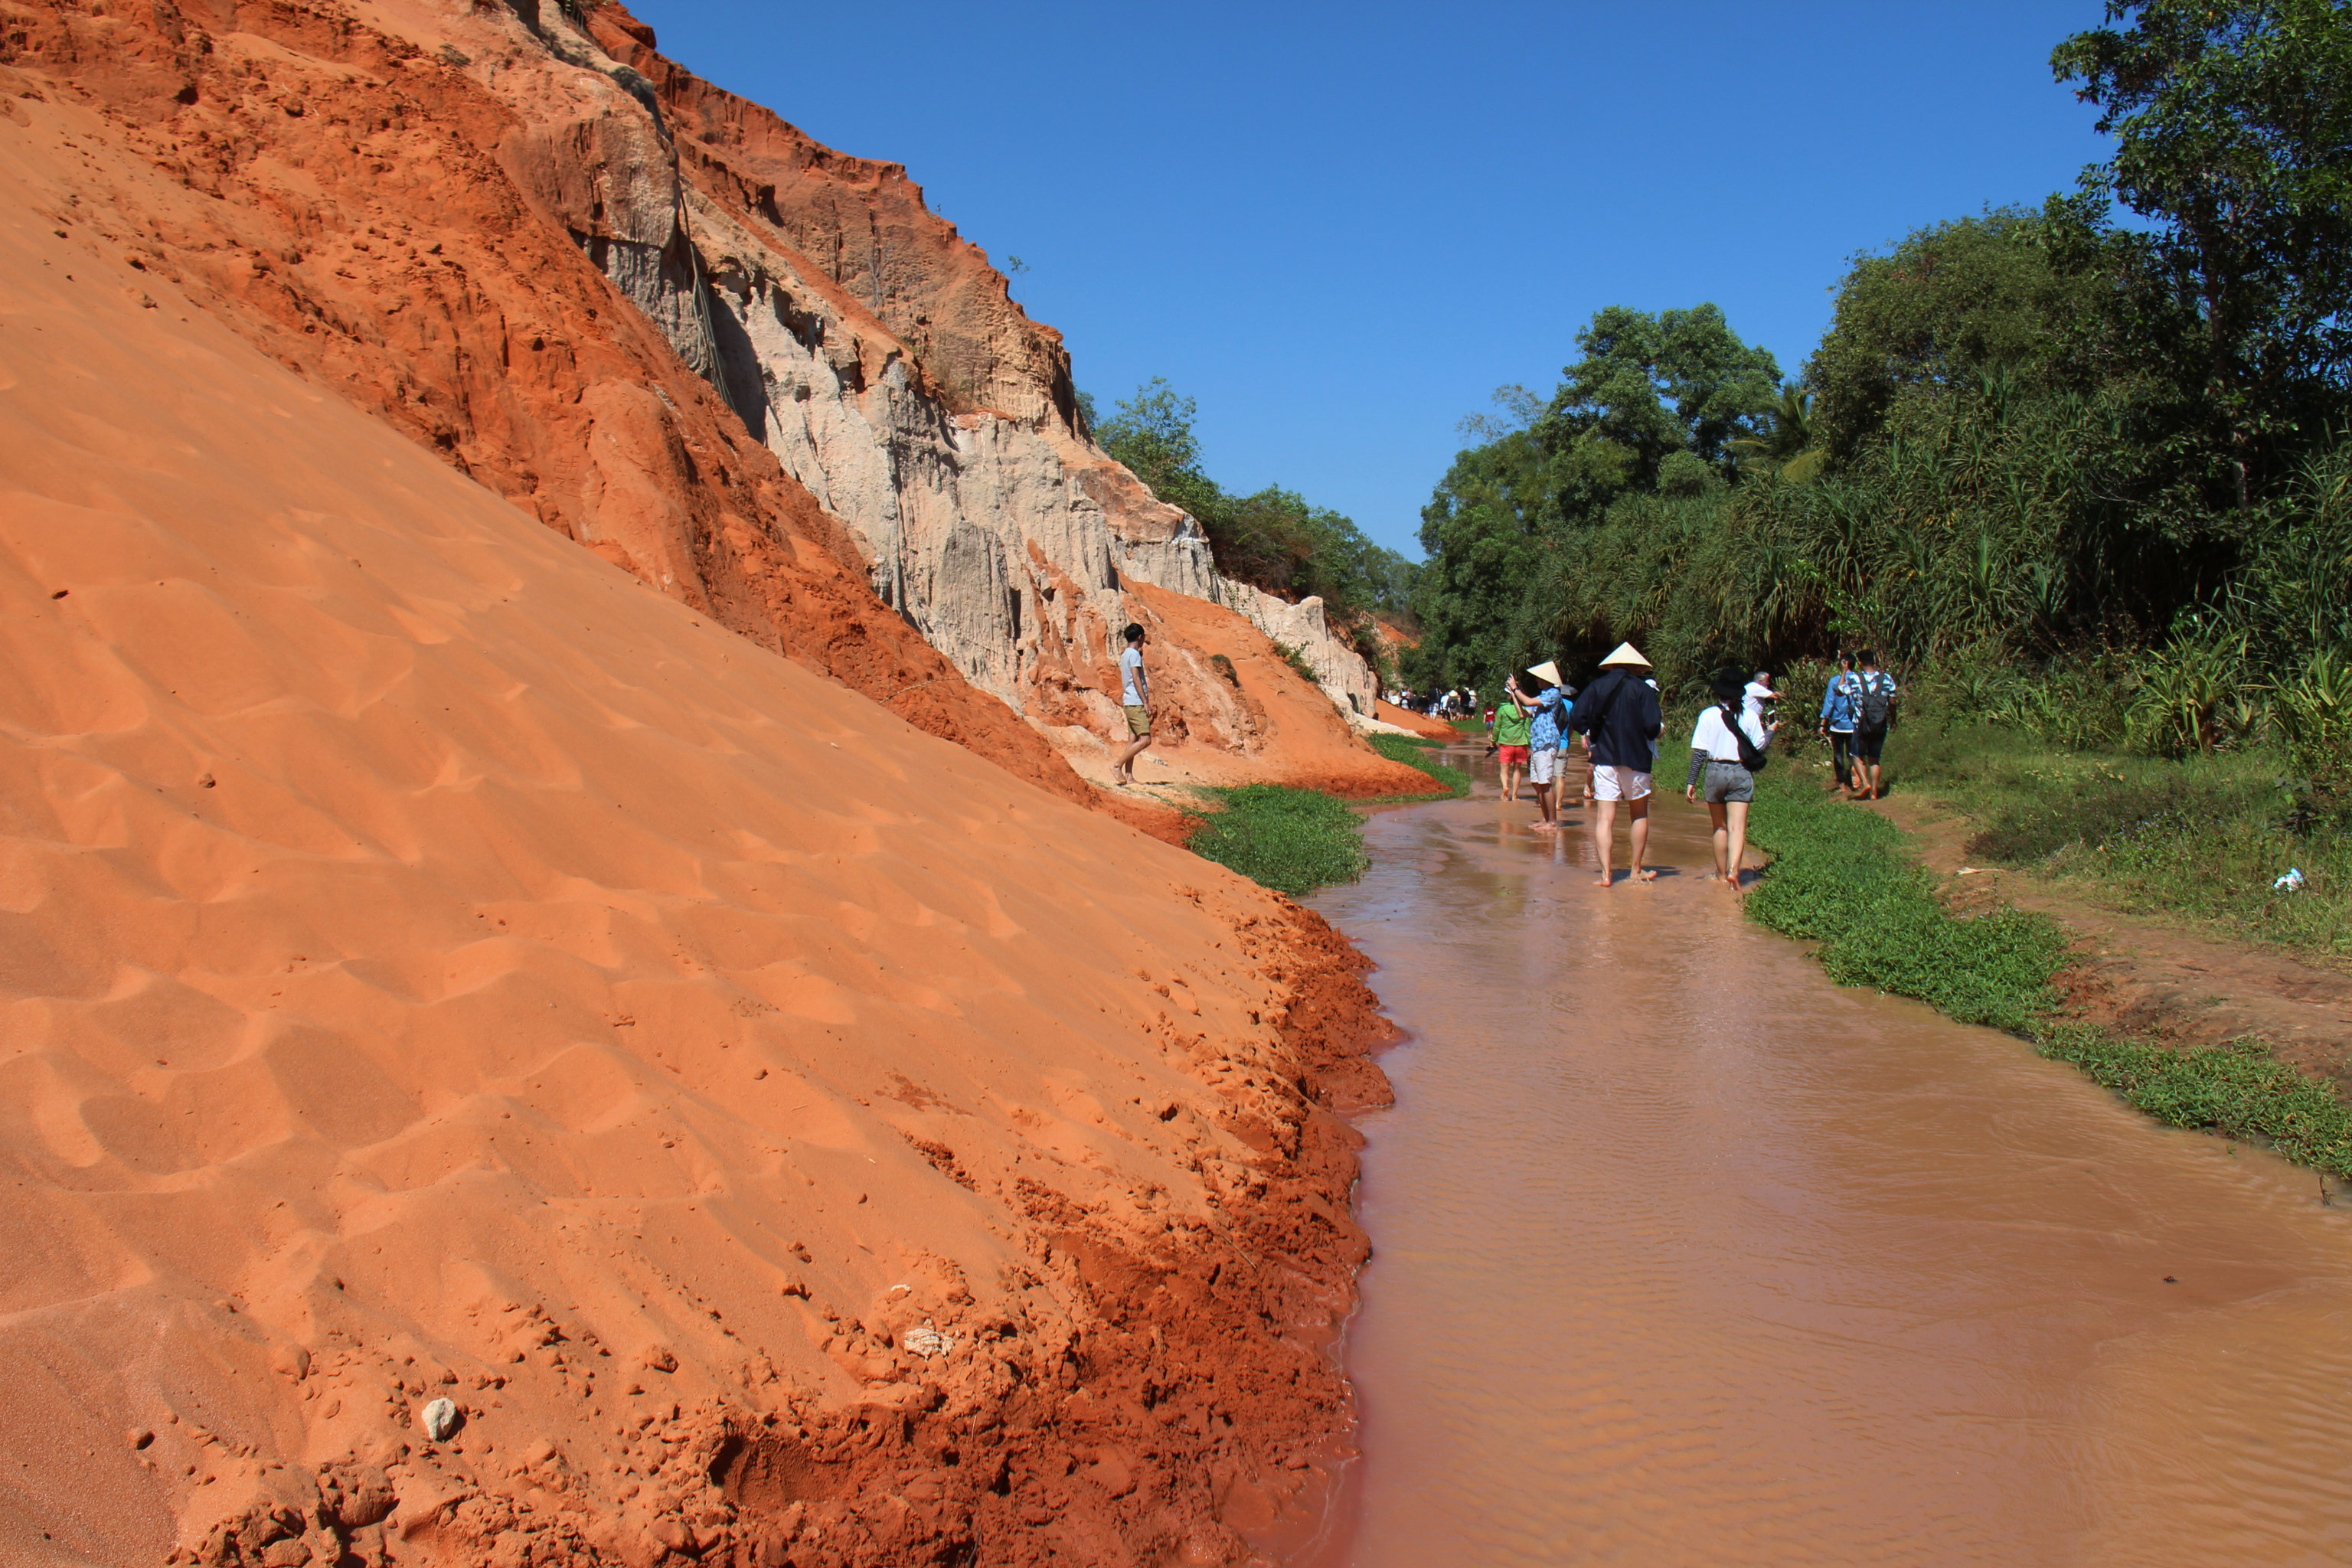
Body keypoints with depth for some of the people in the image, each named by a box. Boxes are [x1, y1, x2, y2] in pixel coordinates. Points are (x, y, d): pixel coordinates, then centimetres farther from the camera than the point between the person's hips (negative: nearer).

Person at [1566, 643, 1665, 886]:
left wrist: (1590, 735, 9)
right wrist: (1661, 724, 8)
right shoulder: (1644, 689, -4)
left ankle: (1606, 873, -9)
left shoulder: (1597, 687, 3)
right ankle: (1637, 870, 21)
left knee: (1604, 818, 0)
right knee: (1639, 815, 16)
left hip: (1604, 759, 1)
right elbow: (1652, 726, -14)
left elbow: (1576, 718, -8)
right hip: (1635, 759, -1)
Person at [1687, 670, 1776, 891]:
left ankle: (1722, 874, 22)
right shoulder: (1749, 715, -2)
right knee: (1737, 827, -4)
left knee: (1720, 827, 14)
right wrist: (1771, 730, 23)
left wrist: (1692, 782, -2)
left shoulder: (1708, 715, -5)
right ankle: (1733, 870, -24)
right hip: (1741, 773, 0)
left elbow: (1700, 752, -6)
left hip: (1715, 771, 0)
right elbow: (1759, 746, 3)